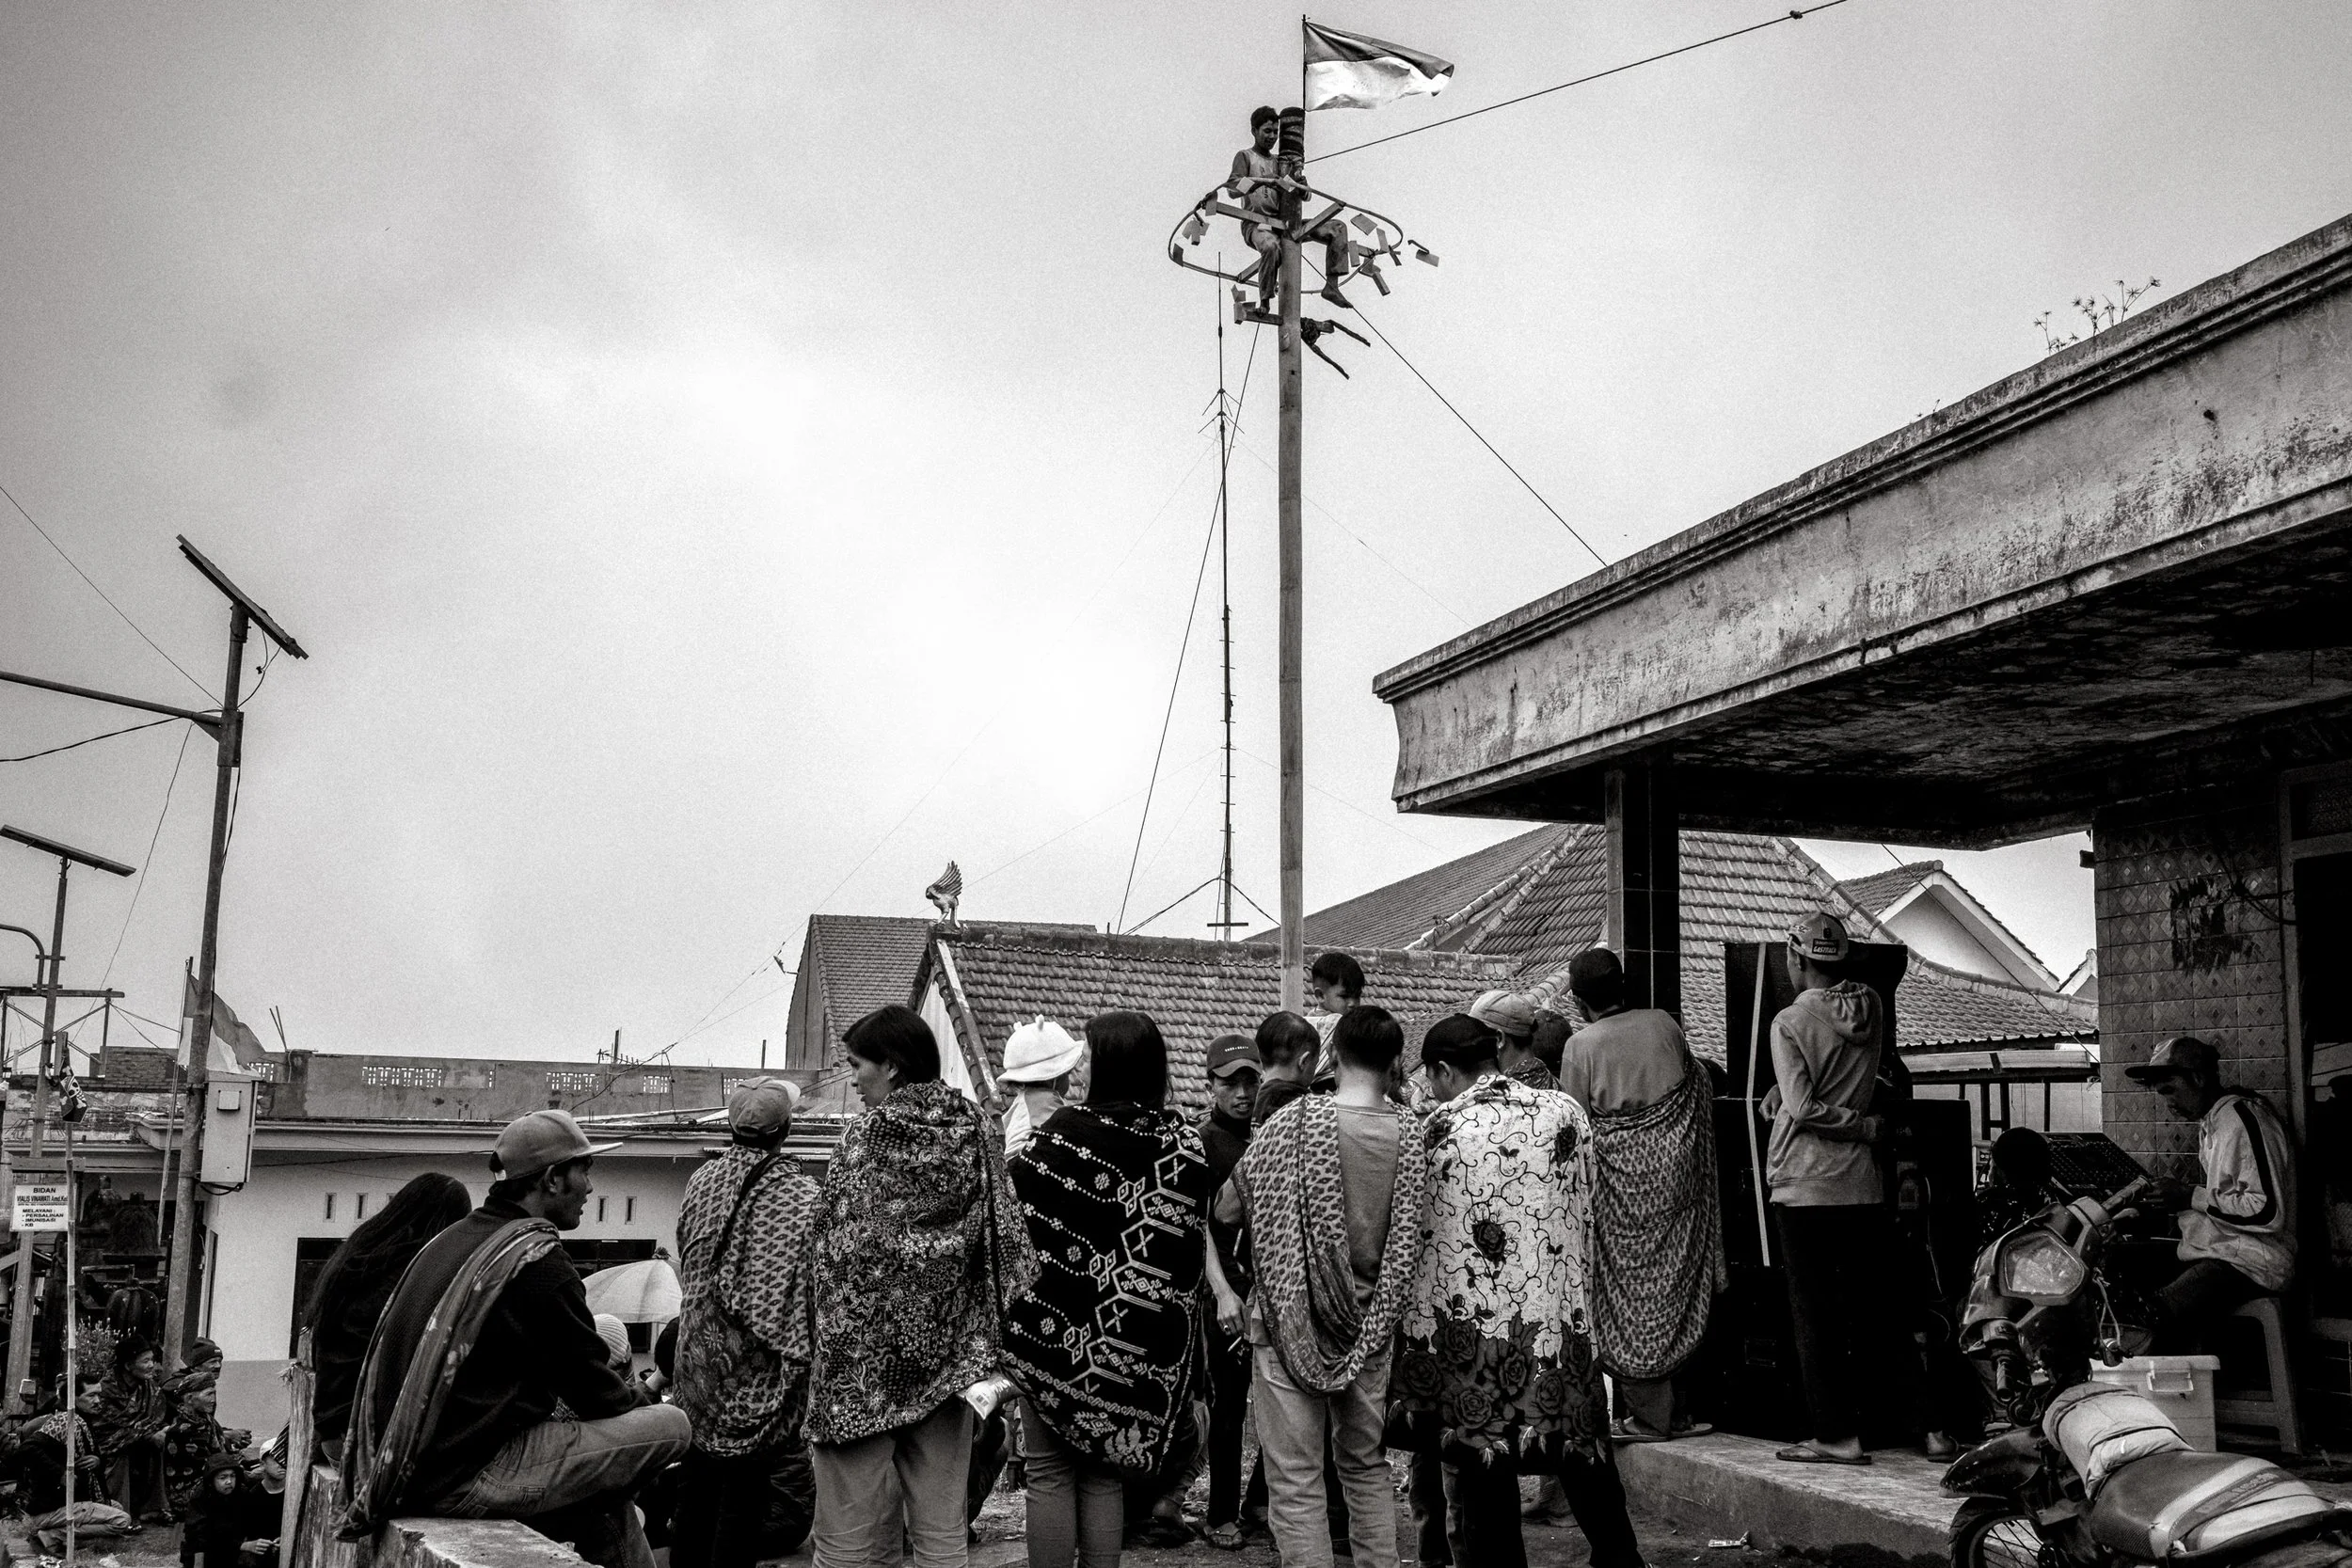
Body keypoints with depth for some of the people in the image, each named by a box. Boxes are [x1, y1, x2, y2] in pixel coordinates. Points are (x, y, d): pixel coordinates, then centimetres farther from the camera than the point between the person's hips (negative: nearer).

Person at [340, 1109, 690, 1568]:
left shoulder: (451, 1239, 15)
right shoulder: (537, 1259, -14)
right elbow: (596, 1392, -7)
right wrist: (642, 1393, 15)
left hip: (408, 1474, 10)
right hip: (465, 1481, -10)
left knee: (613, 1512, 23)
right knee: (672, 1425, -6)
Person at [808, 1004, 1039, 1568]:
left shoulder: (867, 1135, -9)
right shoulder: (973, 1131, 4)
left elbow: (841, 1255, -12)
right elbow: (1007, 1241, 2)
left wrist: (817, 1356, -8)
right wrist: (988, 1349, 6)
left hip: (864, 1353, -5)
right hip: (947, 1352, 5)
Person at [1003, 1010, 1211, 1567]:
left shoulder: (1070, 1130, -15)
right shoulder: (1183, 1139, -2)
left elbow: (1014, 1195, -5)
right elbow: (1194, 1239, 3)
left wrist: (1018, 1138, 11)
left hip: (1059, 1328, -4)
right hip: (1141, 1341, 4)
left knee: (1051, 1473, 7)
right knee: (1104, 1469, 14)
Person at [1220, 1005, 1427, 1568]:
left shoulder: (1295, 1120, -13)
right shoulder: (1409, 1133, -6)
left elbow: (1227, 1210, -5)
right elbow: (1408, 1237, 1)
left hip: (1292, 1321, -3)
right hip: (1368, 1327, 4)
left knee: (1296, 1480, 2)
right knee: (1365, 1466, 19)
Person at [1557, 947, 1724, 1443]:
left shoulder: (1580, 1046, -8)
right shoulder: (1664, 1025, 2)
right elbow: (1700, 1089, 12)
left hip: (1620, 1180, -3)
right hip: (1676, 1166, 3)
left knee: (1629, 1295, 5)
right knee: (1674, 1287, 10)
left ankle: (1648, 1415, 7)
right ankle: (1668, 1410, 15)